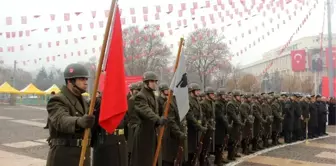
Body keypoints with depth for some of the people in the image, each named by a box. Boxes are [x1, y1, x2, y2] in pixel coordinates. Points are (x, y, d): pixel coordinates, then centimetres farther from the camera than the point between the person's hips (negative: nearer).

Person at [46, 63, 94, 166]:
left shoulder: (82, 101, 15)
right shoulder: (57, 100, -13)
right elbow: (62, 120, -34)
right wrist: (79, 121, -52)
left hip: (82, 155, 8)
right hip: (63, 156, -8)